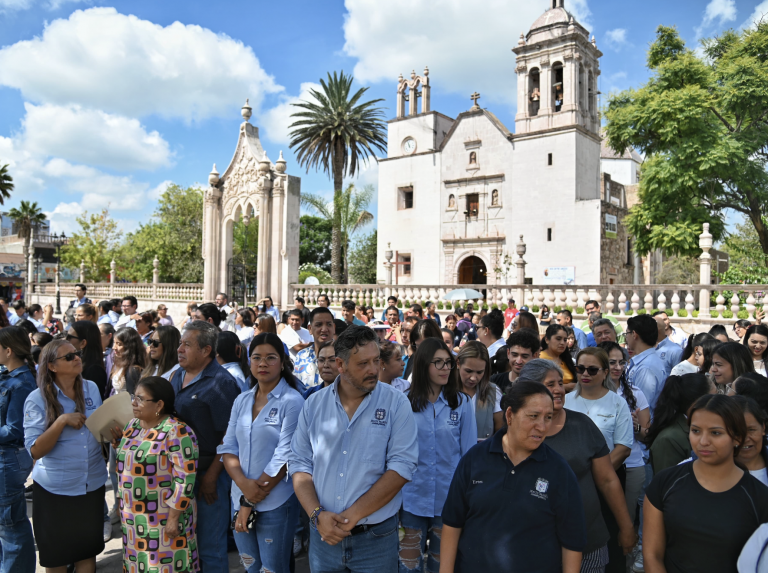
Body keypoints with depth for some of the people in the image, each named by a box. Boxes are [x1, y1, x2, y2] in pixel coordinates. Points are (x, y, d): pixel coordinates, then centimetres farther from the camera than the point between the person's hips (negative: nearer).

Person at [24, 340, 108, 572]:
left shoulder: (92, 389, -1)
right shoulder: (37, 399, -14)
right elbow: (35, 451, -17)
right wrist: (62, 421, -28)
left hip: (92, 484, 3)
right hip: (54, 489, -3)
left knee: (88, 551, 16)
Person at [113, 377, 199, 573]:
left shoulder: (176, 432, -21)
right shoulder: (133, 425, 5)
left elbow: (185, 479, -21)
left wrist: (173, 518, -20)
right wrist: (121, 503, 14)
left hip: (163, 519, -7)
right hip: (135, 517, 7)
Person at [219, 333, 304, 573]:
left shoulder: (292, 401, -12)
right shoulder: (242, 400, 5)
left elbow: (284, 456, -15)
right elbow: (228, 448, 3)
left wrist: (250, 504, -12)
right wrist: (244, 484, -15)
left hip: (277, 503, -5)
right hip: (241, 499, 5)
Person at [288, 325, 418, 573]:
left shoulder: (396, 403, -9)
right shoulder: (314, 404, -1)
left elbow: (401, 467, -15)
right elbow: (299, 463, 1)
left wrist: (352, 516, -17)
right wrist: (318, 514, -12)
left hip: (376, 537, -2)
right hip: (324, 535, 2)